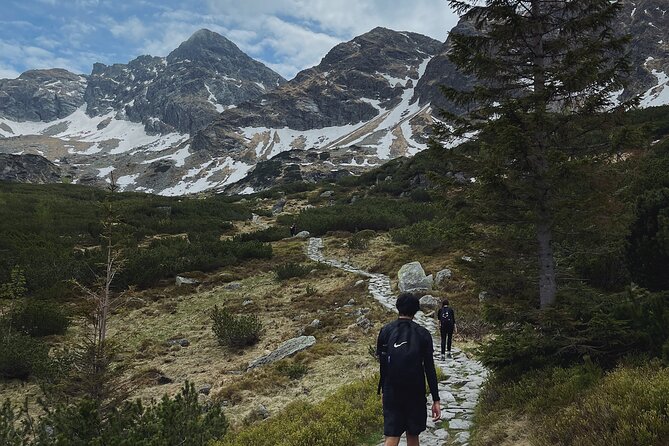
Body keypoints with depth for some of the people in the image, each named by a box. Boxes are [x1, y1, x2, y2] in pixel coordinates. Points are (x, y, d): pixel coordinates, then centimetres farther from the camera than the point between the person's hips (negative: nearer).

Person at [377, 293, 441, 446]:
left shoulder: (385, 331, -2)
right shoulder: (423, 334, -6)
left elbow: (381, 361, 6)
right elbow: (429, 369, -8)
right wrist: (436, 400, -4)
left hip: (391, 391, 1)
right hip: (415, 392, 0)